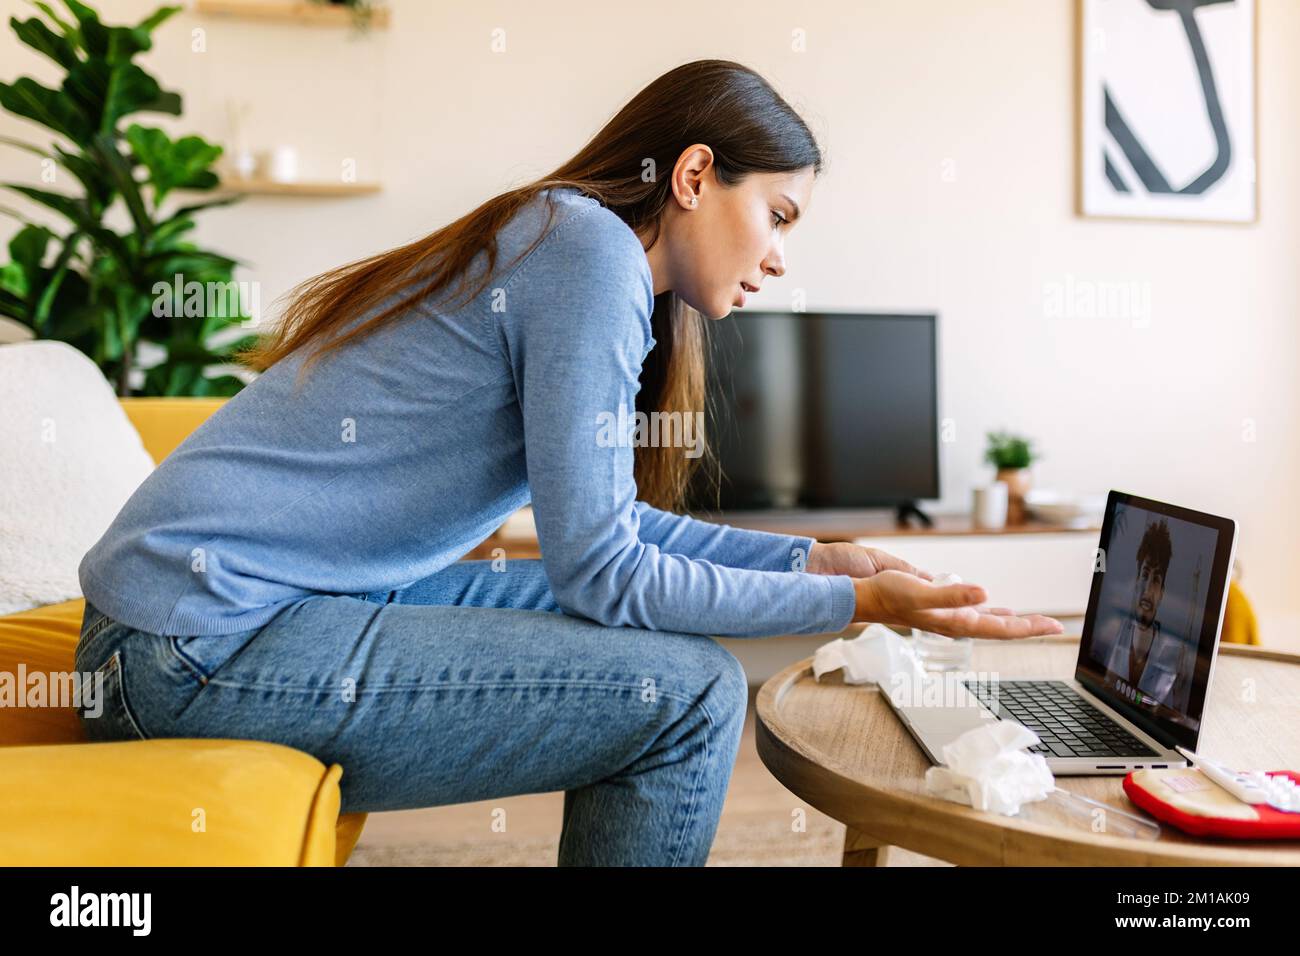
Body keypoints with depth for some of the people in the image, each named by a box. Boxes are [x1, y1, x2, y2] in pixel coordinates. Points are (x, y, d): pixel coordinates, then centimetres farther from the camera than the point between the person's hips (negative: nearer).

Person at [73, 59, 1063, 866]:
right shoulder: (592, 249, -15)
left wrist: (813, 557, 12)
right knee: (691, 690, -15)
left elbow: (614, 524, 16)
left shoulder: (555, 235, 13)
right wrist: (858, 604, -11)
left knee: (661, 639, 13)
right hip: (206, 642, -10)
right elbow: (601, 568, -18)